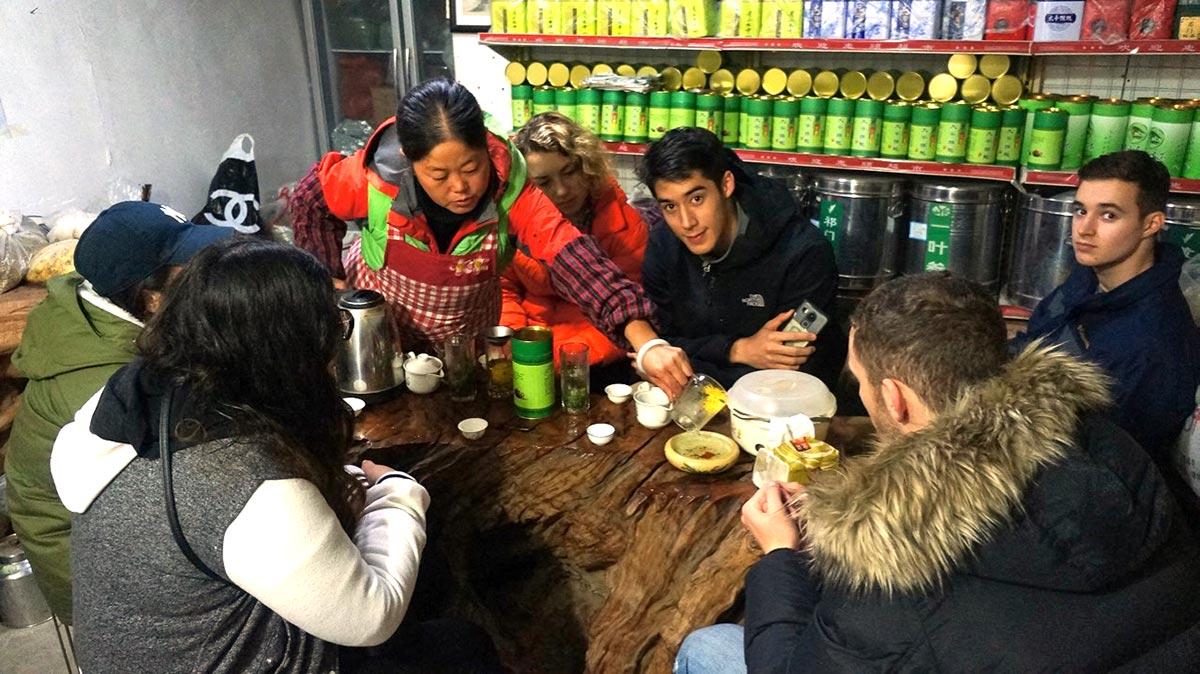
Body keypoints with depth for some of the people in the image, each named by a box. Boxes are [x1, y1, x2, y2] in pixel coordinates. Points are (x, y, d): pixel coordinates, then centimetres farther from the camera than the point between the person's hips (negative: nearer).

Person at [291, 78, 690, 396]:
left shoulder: (510, 189, -32)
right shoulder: (375, 179, -30)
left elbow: (572, 258, -46)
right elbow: (311, 200, -8)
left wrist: (646, 344, -57)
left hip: (468, 341, 0)